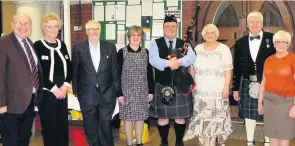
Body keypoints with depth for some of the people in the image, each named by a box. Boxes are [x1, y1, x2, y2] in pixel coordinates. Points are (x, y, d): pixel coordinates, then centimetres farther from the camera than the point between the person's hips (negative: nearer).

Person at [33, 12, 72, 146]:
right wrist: (54, 89, -13)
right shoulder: (38, 46, -7)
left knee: (63, 124, 11)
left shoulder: (62, 45, 9)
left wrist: (65, 86, -4)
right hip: (46, 93, -5)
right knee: (49, 126, 3)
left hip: (62, 91, 5)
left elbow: (69, 68, 9)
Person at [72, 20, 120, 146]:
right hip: (87, 95, 0)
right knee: (90, 127, 11)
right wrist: (76, 91, 2)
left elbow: (115, 70, 4)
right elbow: (74, 71, 4)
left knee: (106, 126, 8)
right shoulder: (78, 48, 0)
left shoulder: (110, 47, 2)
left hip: (107, 94, 0)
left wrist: (117, 90, 2)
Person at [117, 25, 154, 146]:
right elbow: (118, 74, -4)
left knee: (140, 117, 9)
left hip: (142, 91, 3)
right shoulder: (122, 52, -3)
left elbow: (150, 73, 9)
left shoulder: (146, 52, 6)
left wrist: (151, 90, 5)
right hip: (127, 90, -2)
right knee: (128, 117, 3)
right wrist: (119, 93, -8)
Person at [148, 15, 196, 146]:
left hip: (181, 86, 2)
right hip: (162, 86, -1)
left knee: (180, 117, 9)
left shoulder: (184, 44, 8)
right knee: (162, 117, 7)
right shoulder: (155, 43, 2)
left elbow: (192, 57, -11)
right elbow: (153, 60, -16)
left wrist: (179, 61, -29)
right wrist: (169, 63, -31)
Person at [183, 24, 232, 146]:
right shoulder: (198, 49, 8)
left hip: (218, 91, -3)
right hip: (201, 91, 4)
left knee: (216, 117, 1)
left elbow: (228, 71, -6)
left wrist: (226, 87, -13)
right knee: (201, 118, 7)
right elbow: (192, 68, 13)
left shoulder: (224, 49, -4)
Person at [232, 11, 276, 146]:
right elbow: (237, 67, 5)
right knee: (249, 115, 10)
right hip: (248, 84, 2)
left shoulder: (272, 39, -4)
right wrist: (235, 88, 5)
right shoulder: (240, 42, 3)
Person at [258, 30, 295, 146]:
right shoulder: (268, 60, 8)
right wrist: (260, 102, 12)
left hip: (286, 101, -4)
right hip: (269, 100, 4)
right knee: (272, 133, 11)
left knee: (284, 134, 6)